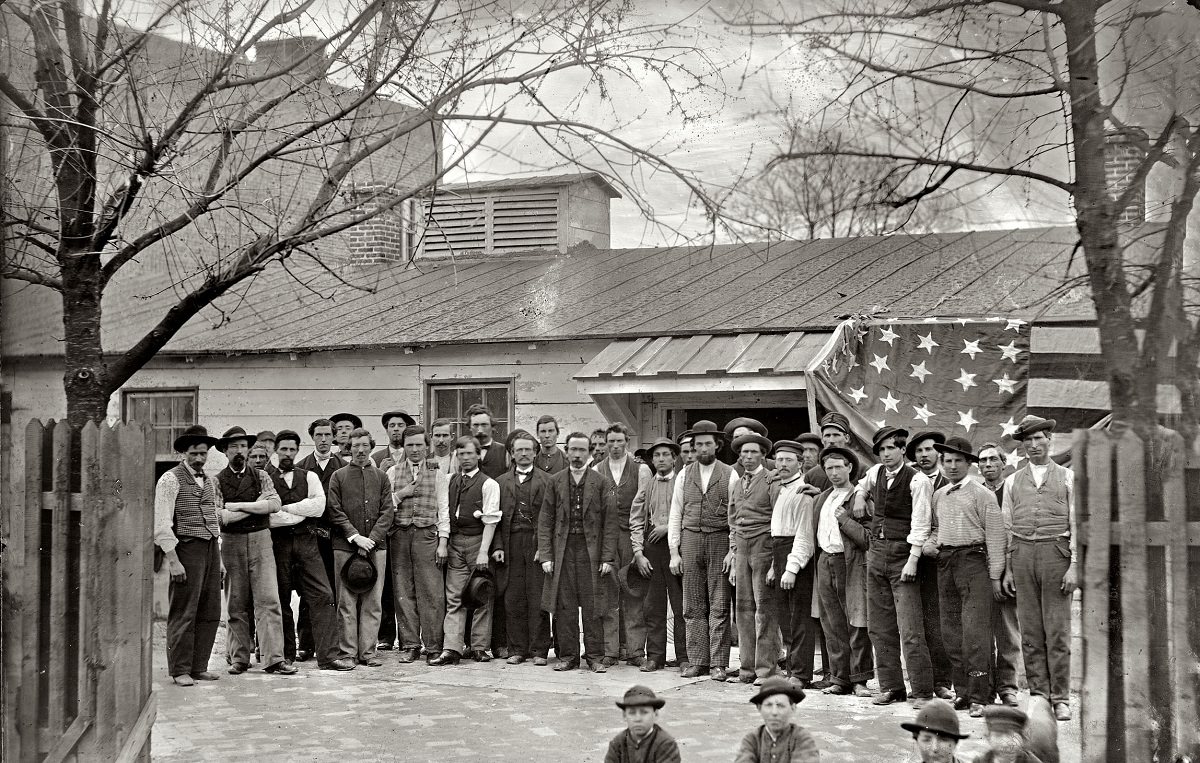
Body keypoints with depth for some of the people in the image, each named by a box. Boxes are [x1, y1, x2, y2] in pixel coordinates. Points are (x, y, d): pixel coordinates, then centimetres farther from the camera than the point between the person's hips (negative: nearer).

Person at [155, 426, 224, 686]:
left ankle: (199, 667, 15)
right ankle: (180, 671, 2)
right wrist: (173, 561, -17)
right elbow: (162, 524, -11)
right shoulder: (171, 479, -5)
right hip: (186, 548, -7)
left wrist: (219, 559, 19)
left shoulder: (207, 481, 18)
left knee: (210, 613, 7)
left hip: (211, 548, 7)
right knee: (184, 613, -5)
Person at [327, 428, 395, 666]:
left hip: (375, 546, 2)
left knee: (373, 601, 0)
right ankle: (348, 652, 3)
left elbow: (387, 512, 6)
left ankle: (368, 652, 5)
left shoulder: (381, 477, 13)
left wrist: (371, 539, -7)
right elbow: (335, 512, 0)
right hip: (345, 546, -2)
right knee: (347, 601, -2)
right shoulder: (338, 476, 7)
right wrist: (355, 537, -10)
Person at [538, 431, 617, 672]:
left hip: (591, 549, -2)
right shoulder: (555, 481, 8)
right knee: (564, 606, 2)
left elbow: (610, 522, 0)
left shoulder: (602, 483, 3)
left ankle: (595, 657, 7)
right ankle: (568, 656, 11)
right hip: (563, 549, 2)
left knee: (592, 606, -1)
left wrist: (607, 557, -6)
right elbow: (545, 521, 7)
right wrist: (545, 555, -2)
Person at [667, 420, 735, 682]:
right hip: (690, 540, 3)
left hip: (720, 540, -3)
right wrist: (674, 552, 3)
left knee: (719, 606, -2)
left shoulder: (729, 474, 1)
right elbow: (675, 515, 10)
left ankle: (719, 664, 1)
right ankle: (697, 661, 11)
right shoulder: (685, 475, 10)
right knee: (693, 606, 5)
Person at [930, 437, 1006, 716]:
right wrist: (930, 544, 6)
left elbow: (995, 535, -3)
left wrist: (995, 575, -7)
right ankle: (962, 691, 14)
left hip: (973, 560, -6)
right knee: (951, 630, 6)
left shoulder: (982, 494, -1)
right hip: (944, 562, 6)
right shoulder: (938, 496, 16)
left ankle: (979, 696, -11)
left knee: (974, 630, -12)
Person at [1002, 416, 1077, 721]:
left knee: (1057, 630, -4)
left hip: (1055, 553, -2)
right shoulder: (1013, 481, 15)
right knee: (1030, 631, 3)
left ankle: (1060, 699, 1)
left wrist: (1074, 566, -5)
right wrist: (1007, 568, 7)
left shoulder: (1067, 477, 8)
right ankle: (1038, 694, 8)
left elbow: (1077, 524, 4)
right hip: (1022, 555, 2)